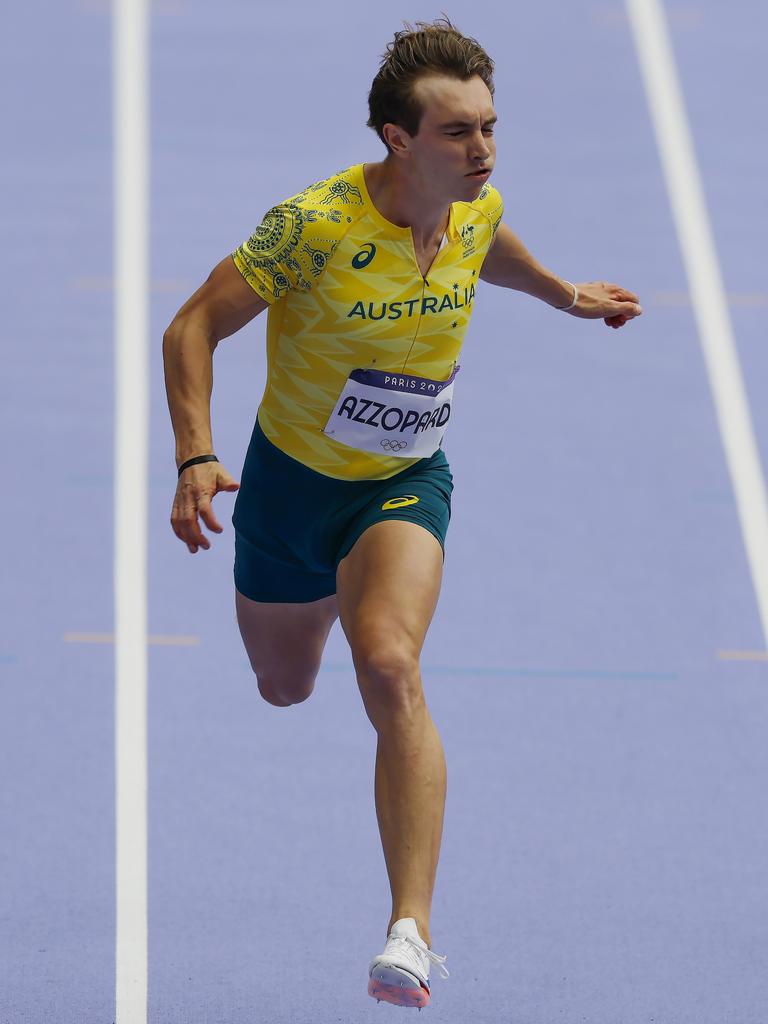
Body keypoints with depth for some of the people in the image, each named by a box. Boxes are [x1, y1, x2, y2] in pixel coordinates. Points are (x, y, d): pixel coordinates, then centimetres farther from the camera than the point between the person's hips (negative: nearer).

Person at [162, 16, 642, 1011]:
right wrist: (196, 459, -28)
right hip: (293, 479, -1)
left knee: (390, 671, -26)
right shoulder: (315, 226, -27)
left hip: (404, 485, 1)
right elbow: (194, 326, -18)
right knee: (285, 687, 21)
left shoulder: (477, 207, -12)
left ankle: (412, 932, -31)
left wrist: (565, 294, 30)